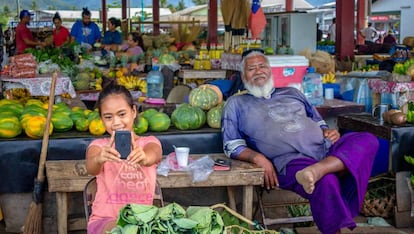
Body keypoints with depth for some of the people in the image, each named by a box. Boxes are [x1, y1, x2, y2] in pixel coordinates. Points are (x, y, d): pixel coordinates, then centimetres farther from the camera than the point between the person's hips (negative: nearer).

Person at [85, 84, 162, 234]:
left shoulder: (149, 142, 3)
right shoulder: (99, 145, 3)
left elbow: (152, 155, -24)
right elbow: (91, 168, -23)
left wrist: (144, 157, -49)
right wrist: (100, 159, -48)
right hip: (105, 219, -1)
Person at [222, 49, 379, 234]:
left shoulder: (291, 93, 30)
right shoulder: (236, 104, 18)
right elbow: (232, 146, 8)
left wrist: (328, 132, 7)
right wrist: (257, 157, -12)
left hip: (326, 149, 6)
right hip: (290, 159, -5)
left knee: (368, 140, -23)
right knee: (326, 181, -38)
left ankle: (318, 170, -42)